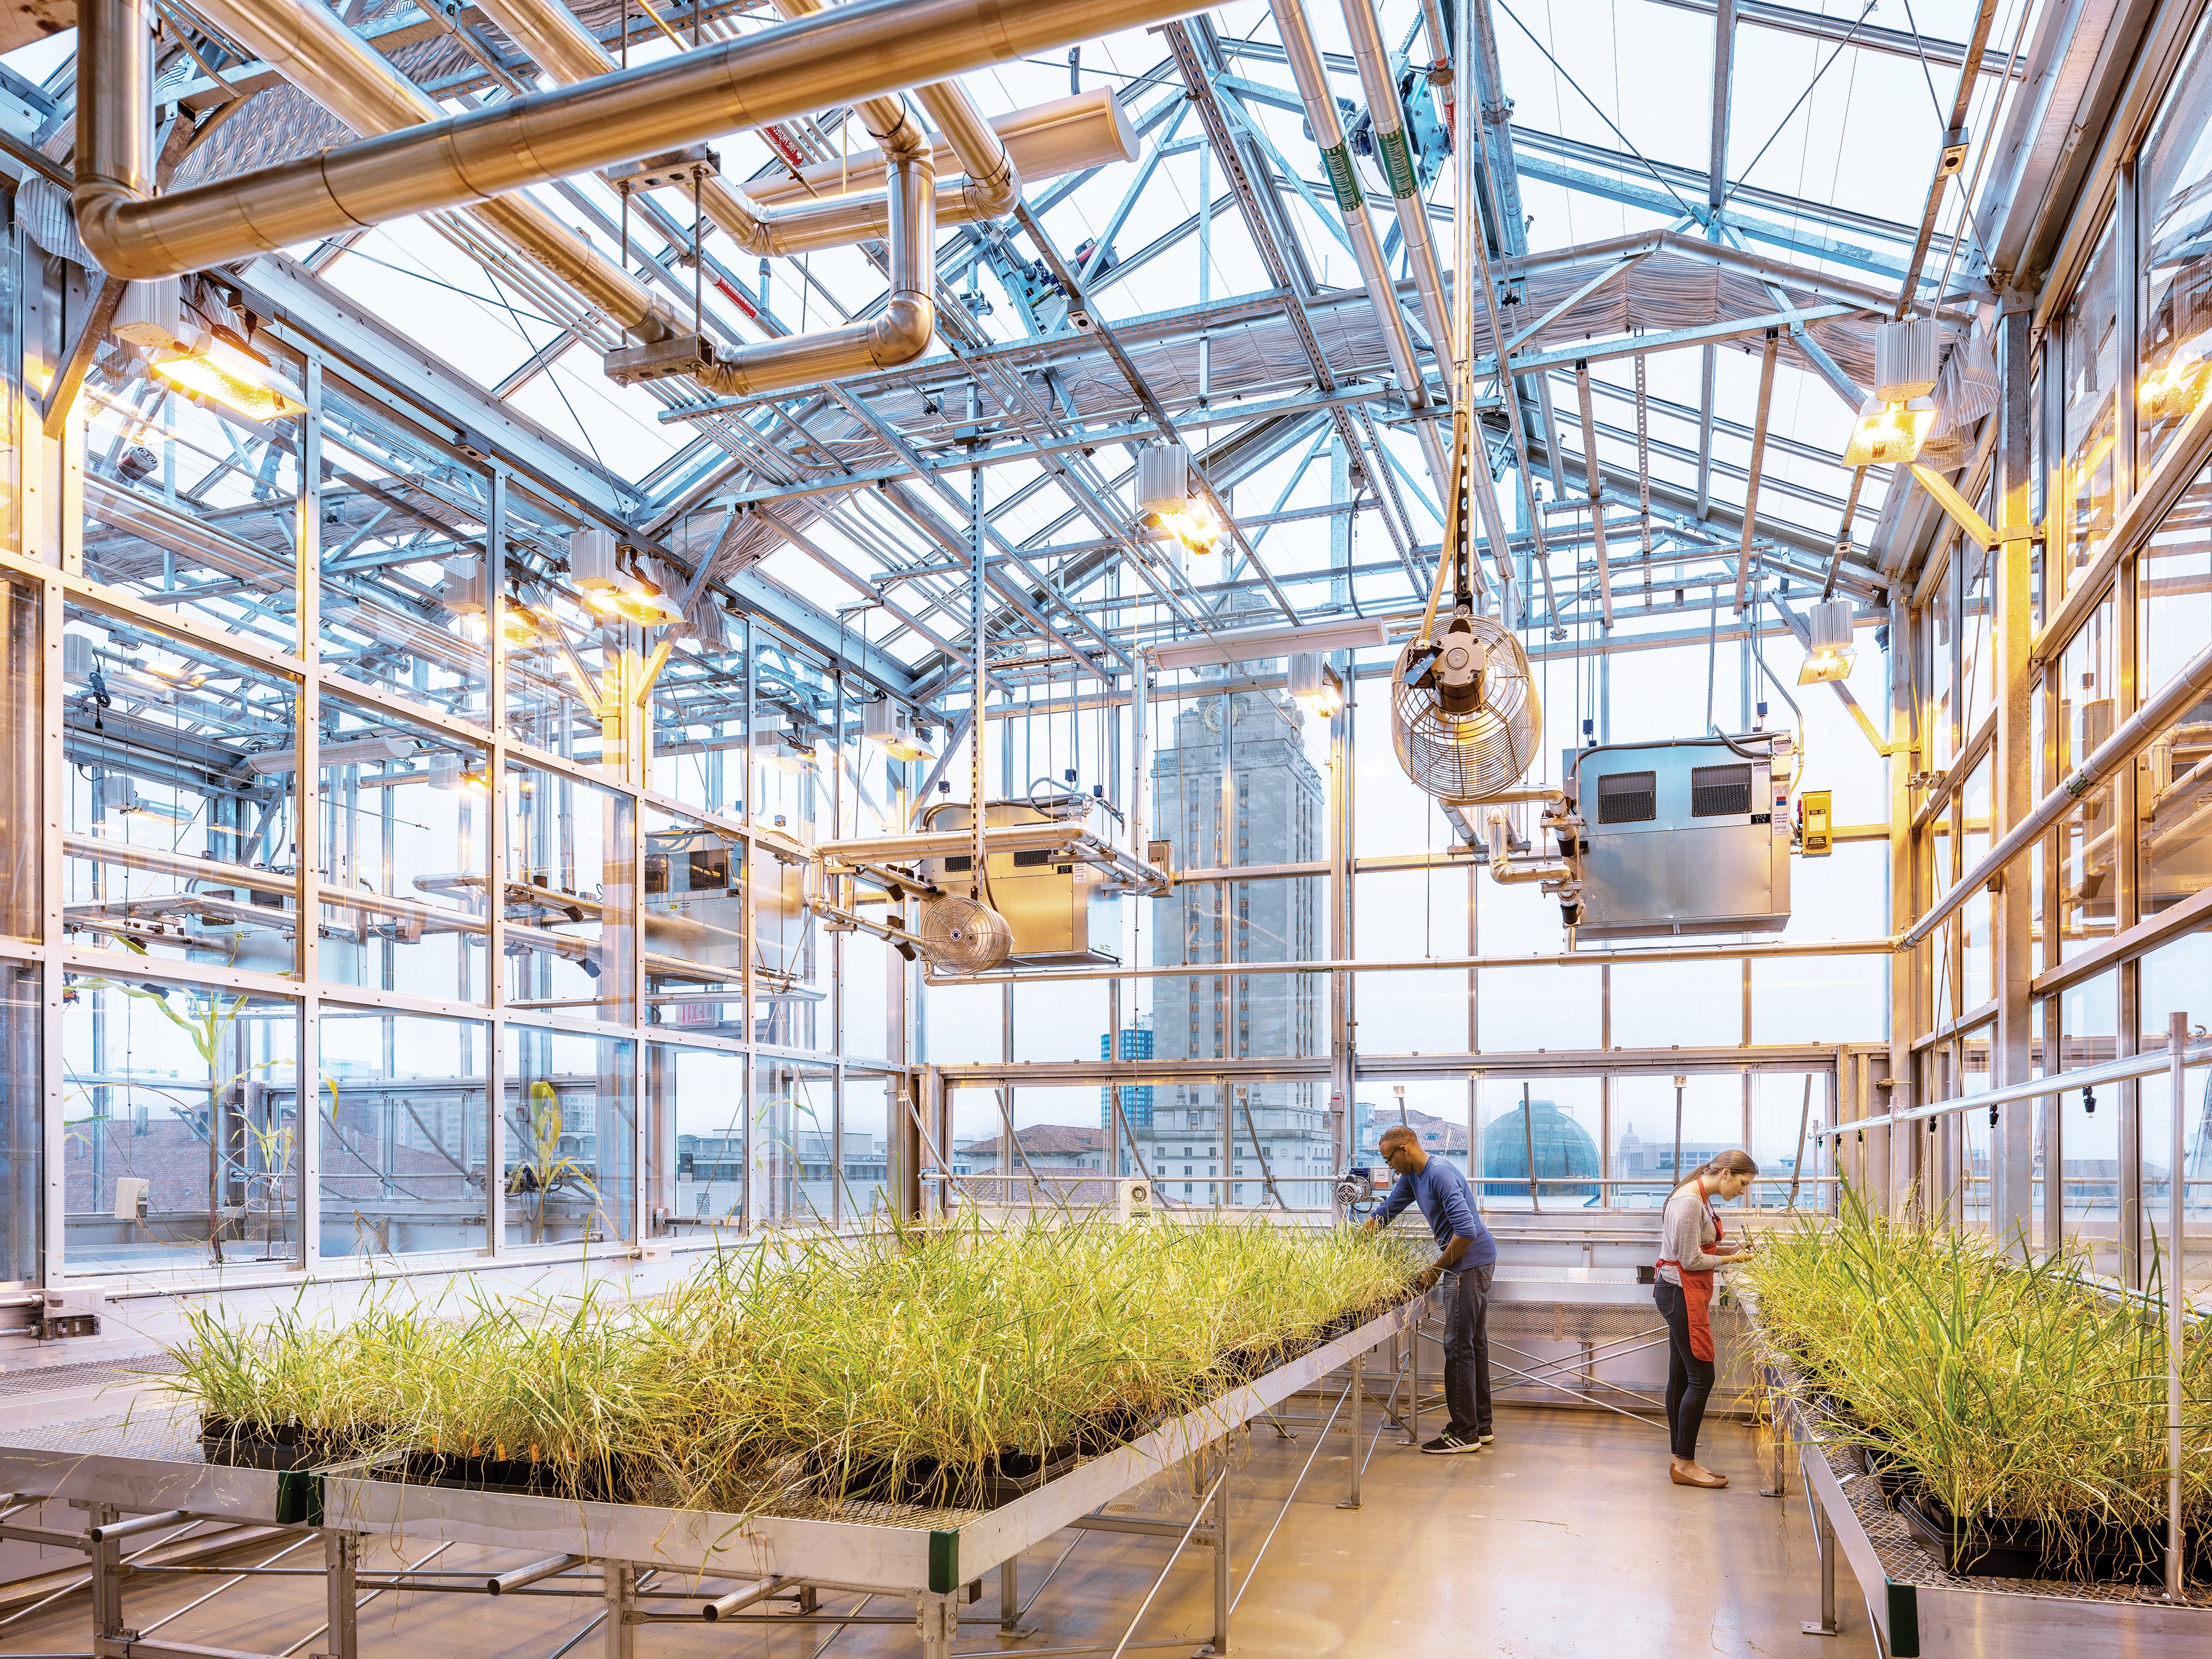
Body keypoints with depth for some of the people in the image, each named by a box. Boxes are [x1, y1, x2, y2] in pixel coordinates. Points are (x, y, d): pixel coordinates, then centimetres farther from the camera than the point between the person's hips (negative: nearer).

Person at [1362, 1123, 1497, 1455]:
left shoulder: (1440, 1175, -22)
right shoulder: (1412, 1178, 10)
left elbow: (1466, 1231, -27)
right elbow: (1383, 1213, 20)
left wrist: (1437, 1269, -17)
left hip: (1472, 1262, -10)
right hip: (1475, 1264, 10)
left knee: (1458, 1345, -7)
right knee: (1474, 1342, 14)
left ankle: (1464, 1433, -3)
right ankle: (1481, 1425, 22)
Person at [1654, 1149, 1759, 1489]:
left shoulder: (1701, 1198, 13)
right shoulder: (1689, 1202, -20)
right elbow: (1691, 1260, -19)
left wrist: (1731, 1247, 6)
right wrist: (1730, 1259, -7)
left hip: (1686, 1294, 10)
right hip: (1681, 1292, -10)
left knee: (1681, 1377, 12)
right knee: (1701, 1377, -7)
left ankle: (1681, 1458, 18)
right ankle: (1685, 1465, 0)